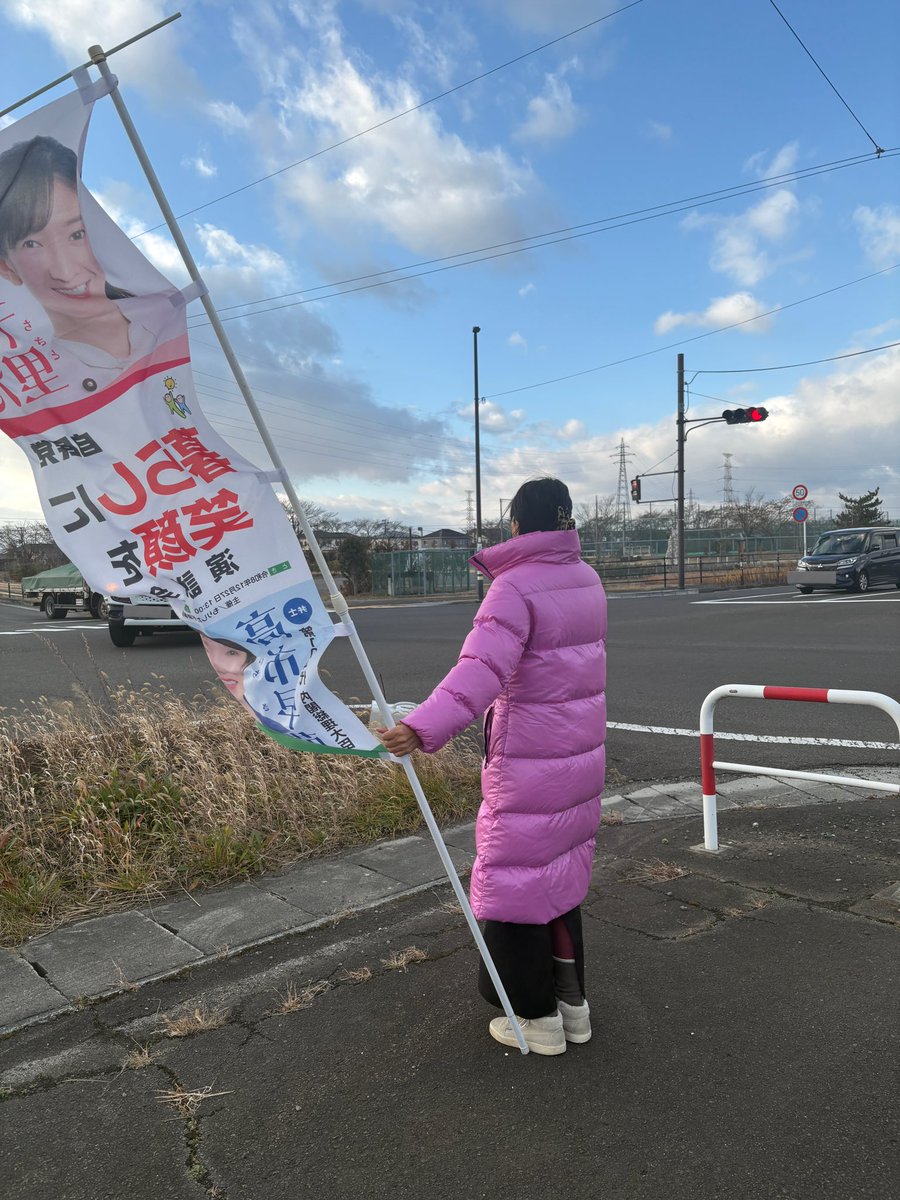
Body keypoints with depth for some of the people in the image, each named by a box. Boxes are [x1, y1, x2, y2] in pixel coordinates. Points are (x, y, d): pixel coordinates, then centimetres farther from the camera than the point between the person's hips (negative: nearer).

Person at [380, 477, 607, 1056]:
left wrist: (423, 729, -44)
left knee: (512, 879, 7)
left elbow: (483, 669, -34)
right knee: (563, 874, 20)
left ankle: (537, 1018, 21)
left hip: (528, 766, -8)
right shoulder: (587, 579, 5)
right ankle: (573, 1001, 33)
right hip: (583, 754, 8)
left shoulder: (515, 587, -20)